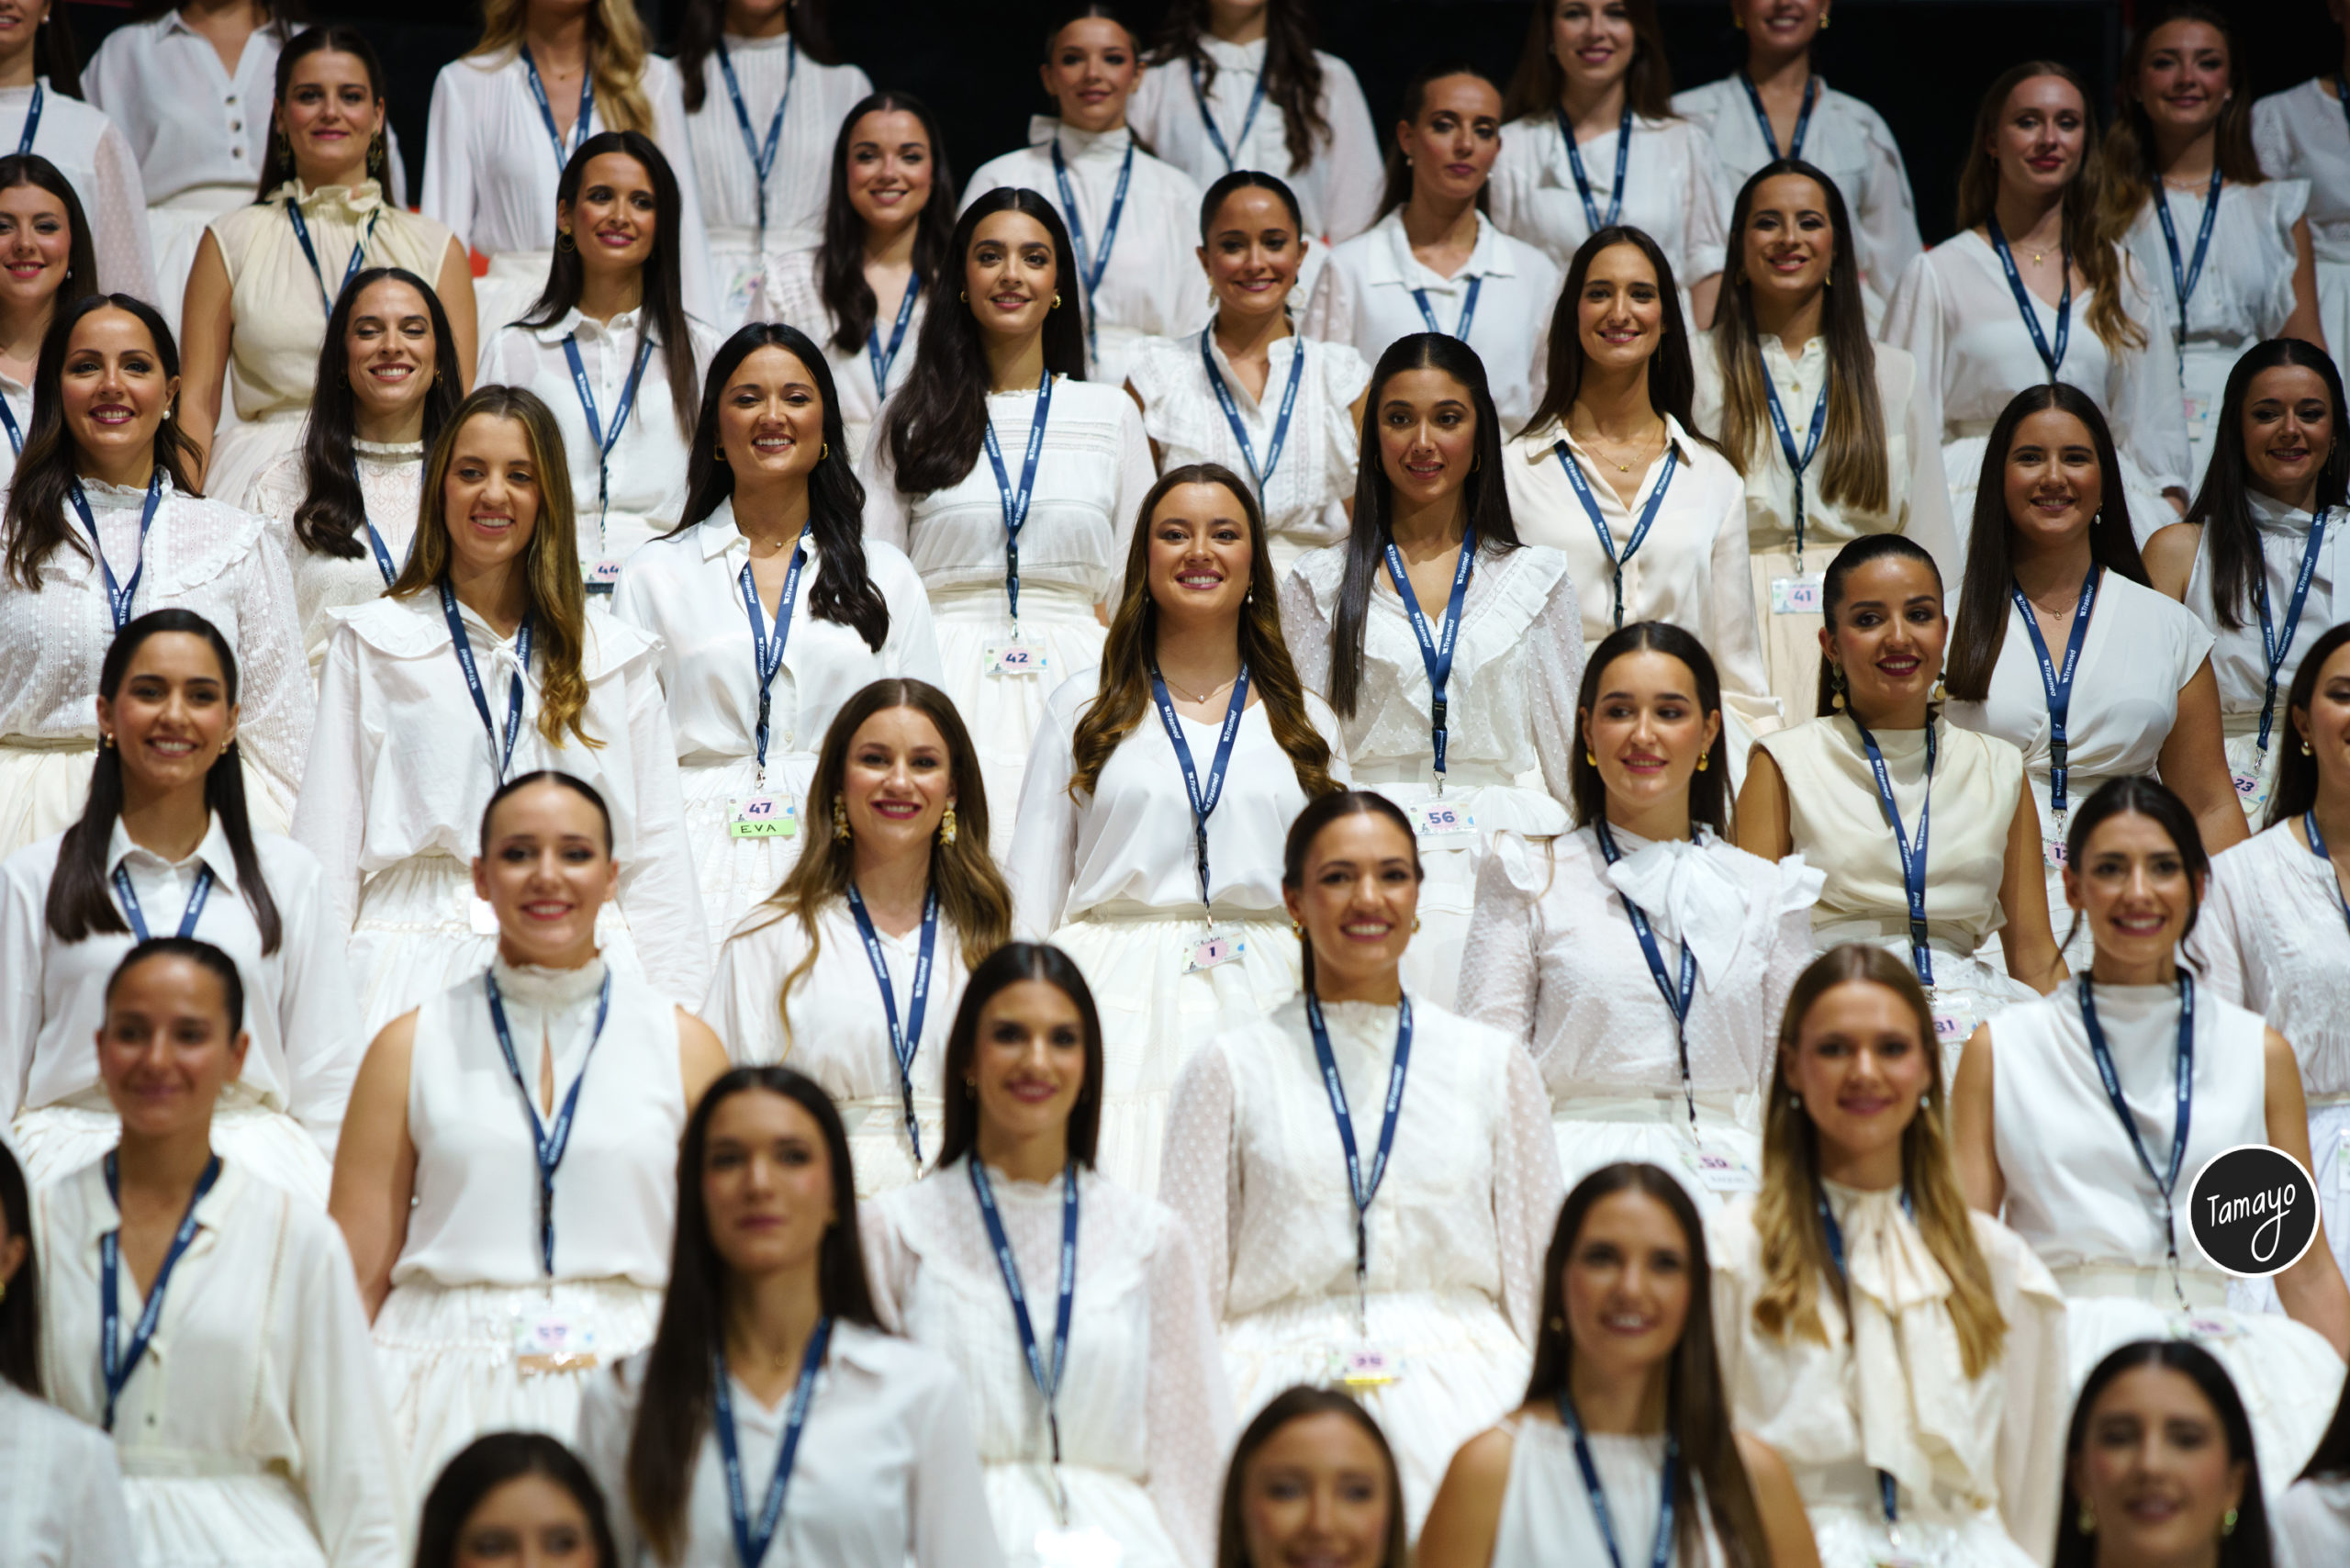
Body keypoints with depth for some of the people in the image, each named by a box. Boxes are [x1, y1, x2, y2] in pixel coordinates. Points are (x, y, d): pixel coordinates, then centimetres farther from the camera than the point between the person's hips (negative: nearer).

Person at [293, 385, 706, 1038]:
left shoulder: (617, 657, 15)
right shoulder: (369, 646, 12)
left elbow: (657, 850, 12)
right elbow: (327, 842, 9)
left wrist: (671, 1012, 4)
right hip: (420, 974, -1)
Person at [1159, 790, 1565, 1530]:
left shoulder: (1494, 1066, 16)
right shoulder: (1231, 1070, 11)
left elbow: (1537, 1275, 15)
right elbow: (1189, 1282, 9)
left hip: (1460, 1391, 1)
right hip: (1285, 1378, -1)